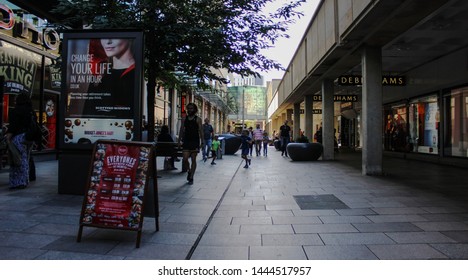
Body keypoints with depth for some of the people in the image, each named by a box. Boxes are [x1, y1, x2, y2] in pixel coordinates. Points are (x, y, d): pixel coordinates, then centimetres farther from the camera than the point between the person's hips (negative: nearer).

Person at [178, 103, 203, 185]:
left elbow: (201, 131, -1)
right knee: (185, 158, -8)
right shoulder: (184, 119, 11)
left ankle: (191, 177, 8)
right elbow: (181, 130, 12)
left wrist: (202, 142, -8)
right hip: (186, 141, 2)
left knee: (193, 160, 0)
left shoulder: (198, 119, 2)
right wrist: (179, 140, 6)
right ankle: (189, 171, 21)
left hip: (195, 141, -2)